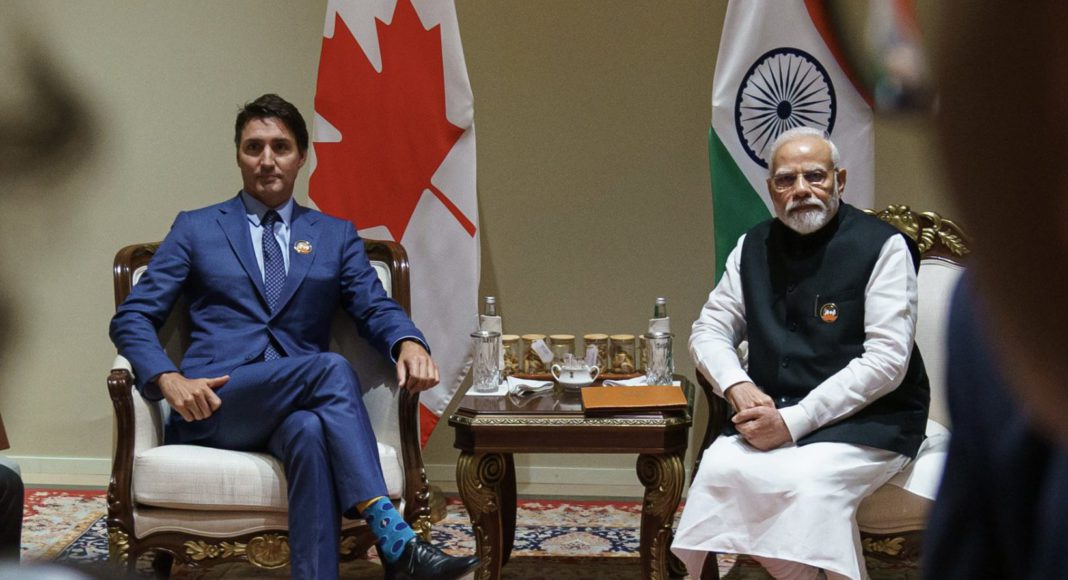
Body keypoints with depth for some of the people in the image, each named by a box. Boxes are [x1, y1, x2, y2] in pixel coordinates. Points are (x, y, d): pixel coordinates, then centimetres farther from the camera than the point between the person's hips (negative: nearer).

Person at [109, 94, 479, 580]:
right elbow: (132, 318, 7)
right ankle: (394, 541, -38)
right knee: (331, 369, -31)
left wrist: (409, 344, -18)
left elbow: (375, 310, 7)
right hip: (211, 402, -2)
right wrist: (169, 379, -13)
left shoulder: (336, 235, 19)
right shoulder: (195, 229, 14)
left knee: (310, 432, -38)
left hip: (296, 407, 2)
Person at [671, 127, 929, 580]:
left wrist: (793, 421, -18)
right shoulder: (754, 248, 11)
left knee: (811, 480, -33)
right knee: (721, 468, -26)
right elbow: (709, 331, 14)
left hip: (867, 421, -4)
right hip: (772, 411, 4)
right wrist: (737, 387, -10)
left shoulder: (882, 246, -6)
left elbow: (887, 360, -13)